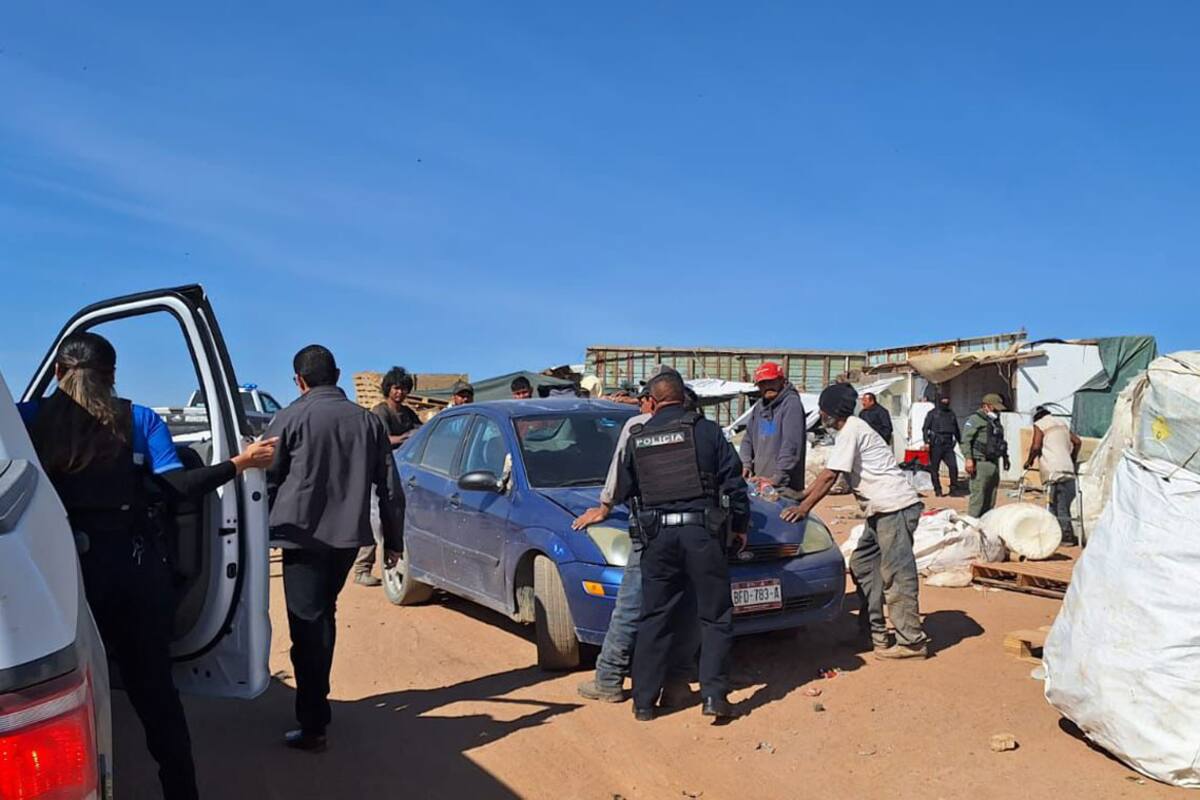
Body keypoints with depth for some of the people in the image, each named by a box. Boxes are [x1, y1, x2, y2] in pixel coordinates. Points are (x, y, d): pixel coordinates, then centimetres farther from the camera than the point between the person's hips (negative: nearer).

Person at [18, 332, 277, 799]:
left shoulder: (30, 419, 1)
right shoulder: (139, 419, 2)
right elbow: (177, 488, -7)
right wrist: (240, 463, 2)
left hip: (65, 567, -1)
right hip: (136, 566, 1)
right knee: (153, 685, 12)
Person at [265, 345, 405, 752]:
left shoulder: (290, 418, -3)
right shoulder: (368, 420, 8)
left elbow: (268, 481, 0)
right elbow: (389, 486, 9)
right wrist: (393, 539, 16)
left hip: (303, 534, -4)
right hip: (349, 535, 5)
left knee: (308, 626, -1)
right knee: (323, 616, 22)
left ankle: (313, 725, -1)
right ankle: (315, 700, 34)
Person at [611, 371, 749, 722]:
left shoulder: (637, 438, 7)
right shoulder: (706, 430, 1)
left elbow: (622, 492, 15)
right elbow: (733, 481, 1)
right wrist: (740, 525, 12)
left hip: (657, 535, 2)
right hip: (702, 531, -2)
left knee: (654, 619, 10)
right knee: (715, 616, 9)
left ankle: (644, 701, 14)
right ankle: (714, 694, 3)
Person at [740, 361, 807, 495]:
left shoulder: (791, 404, -10)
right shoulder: (759, 407, 15)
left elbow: (791, 445, -18)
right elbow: (748, 439, 22)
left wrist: (777, 478, -20)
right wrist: (746, 464, 6)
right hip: (760, 481, 7)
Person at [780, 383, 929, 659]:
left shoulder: (850, 431, -13)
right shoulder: (849, 430, 18)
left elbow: (830, 477, -16)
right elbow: (827, 473, 23)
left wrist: (803, 508, -12)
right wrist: (801, 497, 23)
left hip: (896, 507, -11)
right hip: (882, 511, 11)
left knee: (896, 573, -8)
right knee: (862, 565, 14)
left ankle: (911, 641, -2)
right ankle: (875, 632, 19)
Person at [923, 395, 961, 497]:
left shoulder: (951, 414, 17)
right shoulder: (932, 414, 4)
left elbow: (956, 430, 26)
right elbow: (925, 428, 0)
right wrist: (926, 441, -12)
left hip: (948, 445, 3)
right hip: (936, 445, -3)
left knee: (953, 466, -13)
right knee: (934, 468, 1)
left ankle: (953, 487, 1)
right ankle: (937, 490, 12)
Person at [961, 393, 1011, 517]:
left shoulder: (995, 421, 22)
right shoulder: (975, 419, -6)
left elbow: (1000, 441, 33)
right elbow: (966, 440, -15)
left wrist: (1005, 457, 27)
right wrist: (968, 459, -22)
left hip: (994, 463, 9)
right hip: (981, 463, -9)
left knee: (991, 496, 11)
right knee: (978, 494, -11)